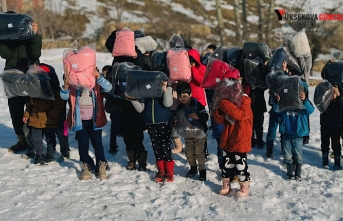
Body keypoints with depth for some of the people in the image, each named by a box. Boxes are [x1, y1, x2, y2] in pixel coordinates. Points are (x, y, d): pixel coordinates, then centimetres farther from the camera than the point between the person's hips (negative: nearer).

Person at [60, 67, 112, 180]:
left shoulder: (96, 81, -2)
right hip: (80, 120, 1)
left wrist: (99, 77, -34)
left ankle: (101, 167, 22)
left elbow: (108, 87, -18)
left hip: (94, 120, -1)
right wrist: (66, 85, -30)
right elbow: (64, 96, -9)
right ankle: (86, 167, 23)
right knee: (83, 144, 8)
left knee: (97, 143, 6)